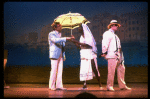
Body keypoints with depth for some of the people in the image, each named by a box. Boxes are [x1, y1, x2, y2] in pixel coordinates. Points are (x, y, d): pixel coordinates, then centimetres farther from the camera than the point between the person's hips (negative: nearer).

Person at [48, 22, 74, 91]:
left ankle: (59, 85, 7)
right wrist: (66, 39, -32)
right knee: (54, 70, -7)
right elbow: (55, 40, -26)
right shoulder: (51, 34, -5)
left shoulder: (60, 34, 18)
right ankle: (51, 86, 0)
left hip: (60, 55, 7)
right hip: (54, 55, -7)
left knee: (60, 70, 4)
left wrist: (63, 55, 17)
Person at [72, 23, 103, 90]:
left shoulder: (89, 36, -7)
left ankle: (100, 84, 5)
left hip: (90, 54, -7)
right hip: (83, 55, 7)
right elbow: (80, 46, 14)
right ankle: (84, 85, -1)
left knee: (94, 69, -5)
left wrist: (77, 42, -21)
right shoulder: (81, 37, 15)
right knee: (83, 69, -2)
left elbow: (87, 45, -20)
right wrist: (74, 42, 3)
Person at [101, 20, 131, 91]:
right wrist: (104, 52, -15)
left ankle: (122, 85, 12)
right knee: (111, 71, -12)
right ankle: (109, 86, -8)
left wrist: (120, 56, 17)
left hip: (118, 55, 9)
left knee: (121, 69, 7)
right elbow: (105, 43, -9)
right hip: (112, 55, -9)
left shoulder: (115, 35, 28)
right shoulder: (107, 33, 1)